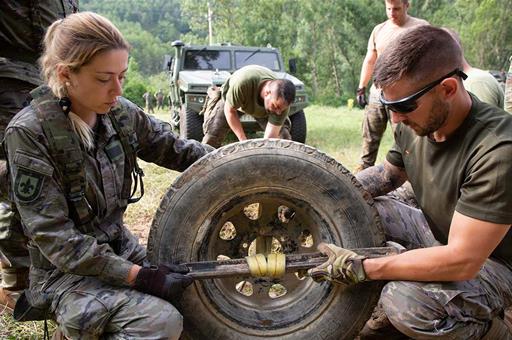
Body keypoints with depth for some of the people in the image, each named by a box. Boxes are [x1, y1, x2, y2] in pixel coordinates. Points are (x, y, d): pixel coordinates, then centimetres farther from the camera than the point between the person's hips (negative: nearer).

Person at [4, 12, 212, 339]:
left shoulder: (121, 113, -3)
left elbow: (179, 150, 7)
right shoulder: (30, 133, -19)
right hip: (66, 268, -6)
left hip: (119, 247, 6)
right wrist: (139, 276, -27)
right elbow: (52, 235, -21)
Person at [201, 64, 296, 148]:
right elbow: (229, 110, -27)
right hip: (231, 100, -1)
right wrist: (244, 141, -32)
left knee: (284, 138, -15)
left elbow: (270, 138, -32)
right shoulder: (242, 83, -44)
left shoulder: (282, 102, -37)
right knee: (211, 140, -11)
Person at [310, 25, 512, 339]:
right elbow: (389, 173, 11)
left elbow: (462, 261, -34)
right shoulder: (414, 125, -10)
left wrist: (362, 268, -31)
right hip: (436, 235, 7)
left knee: (404, 300, -33)